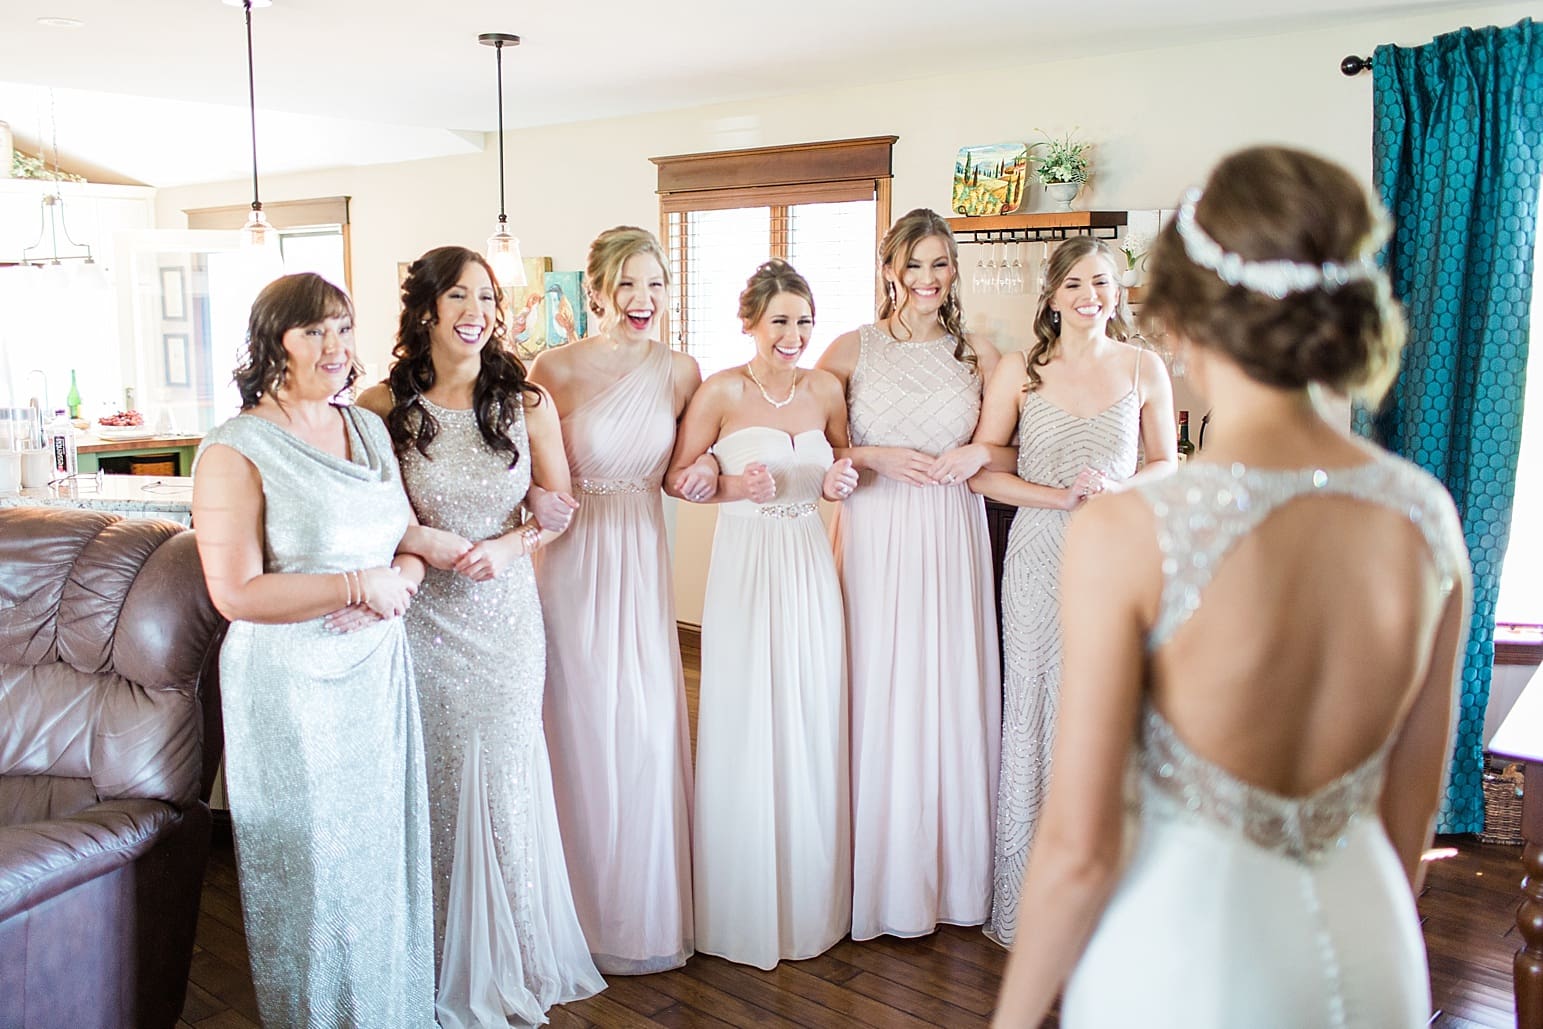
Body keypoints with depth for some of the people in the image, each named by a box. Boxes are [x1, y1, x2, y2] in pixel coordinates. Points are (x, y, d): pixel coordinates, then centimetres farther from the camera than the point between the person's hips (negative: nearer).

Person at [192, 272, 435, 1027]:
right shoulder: (235, 450, -13)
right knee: (312, 861, 7)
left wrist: (403, 578, -8)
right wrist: (358, 585, -20)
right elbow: (235, 594, -18)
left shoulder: (369, 429, 7)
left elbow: (409, 535, 14)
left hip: (378, 671, 6)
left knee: (385, 849, 15)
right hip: (292, 687, -6)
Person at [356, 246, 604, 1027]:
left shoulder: (526, 402, -1)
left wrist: (510, 548, -14)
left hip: (505, 617, 1)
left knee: (501, 779, 7)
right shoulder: (384, 405, -5)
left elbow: (559, 506, 3)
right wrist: (421, 540, -17)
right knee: (429, 783, 6)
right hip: (422, 618, -1)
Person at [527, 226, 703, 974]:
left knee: (652, 729, 7)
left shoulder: (681, 372, 4)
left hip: (645, 558, 4)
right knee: (585, 729, 4)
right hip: (574, 559, -3)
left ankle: (649, 906, 28)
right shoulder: (556, 368, -7)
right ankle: (590, 913, 24)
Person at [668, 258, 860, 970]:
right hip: (745, 562, -4)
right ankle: (745, 905, 19)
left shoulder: (826, 389, 5)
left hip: (810, 564, 4)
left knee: (811, 725, 9)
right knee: (746, 728, 2)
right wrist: (735, 489, -15)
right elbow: (678, 476, 1)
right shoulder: (721, 392, -6)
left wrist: (841, 483, -3)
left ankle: (810, 902, 27)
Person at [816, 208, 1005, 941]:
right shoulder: (852, 350, 3)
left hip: (951, 542, 2)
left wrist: (980, 453, -7)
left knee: (950, 697, 6)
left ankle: (951, 874, 22)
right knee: (875, 699, 0)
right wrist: (875, 457, -11)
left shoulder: (977, 353, 8)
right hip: (874, 541, -2)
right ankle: (879, 880, 15)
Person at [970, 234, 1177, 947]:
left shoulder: (1144, 369, 4)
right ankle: (1028, 898, 16)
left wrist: (1115, 495, -9)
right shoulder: (1019, 372, 1)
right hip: (1040, 559, -1)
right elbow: (980, 470, 0)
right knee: (1036, 710, 3)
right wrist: (1059, 497, -11)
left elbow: (1167, 464, 11)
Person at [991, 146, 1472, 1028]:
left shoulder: (1128, 535, -23)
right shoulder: (1429, 516, -8)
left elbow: (1081, 849, -18)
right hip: (1366, 942, 5)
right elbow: (1412, 813, 4)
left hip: (1191, 953, -4)